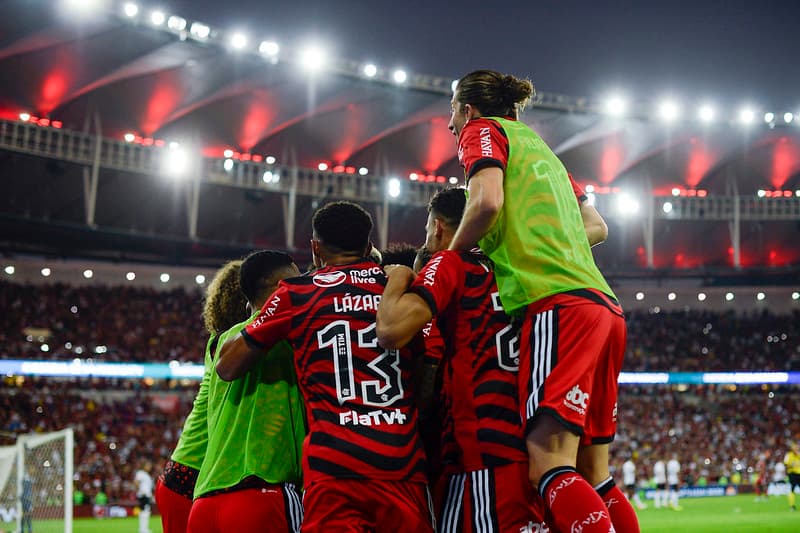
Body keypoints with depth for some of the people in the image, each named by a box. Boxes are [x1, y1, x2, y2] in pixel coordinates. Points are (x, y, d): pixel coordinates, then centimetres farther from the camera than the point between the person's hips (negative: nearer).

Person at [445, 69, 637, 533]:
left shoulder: (483, 130, 9)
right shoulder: (540, 147, 31)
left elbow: (487, 202, -10)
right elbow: (596, 228, 32)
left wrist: (448, 256, 4)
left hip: (559, 303, -8)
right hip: (605, 306, 8)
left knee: (549, 464, -19)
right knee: (592, 472, 7)